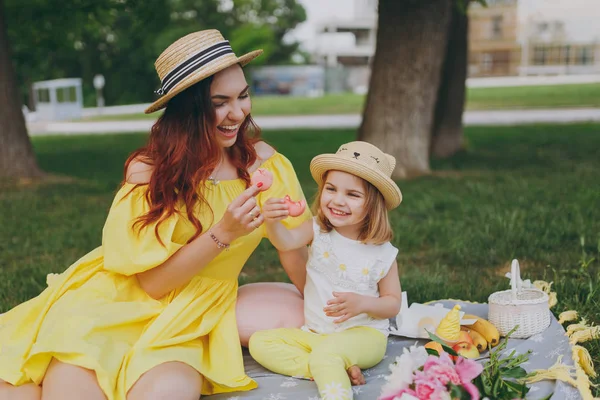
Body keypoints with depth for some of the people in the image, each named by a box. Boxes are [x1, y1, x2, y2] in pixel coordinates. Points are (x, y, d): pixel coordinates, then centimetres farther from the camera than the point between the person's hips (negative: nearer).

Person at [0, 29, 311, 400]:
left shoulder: (263, 162, -4)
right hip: (115, 301, -1)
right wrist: (222, 234, -24)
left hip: (190, 321, 1)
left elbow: (299, 252, 3)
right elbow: (154, 281, -13)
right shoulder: (149, 170, -9)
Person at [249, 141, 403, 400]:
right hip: (314, 333, 6)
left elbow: (393, 304, -1)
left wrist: (363, 303, -21)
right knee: (259, 343, -11)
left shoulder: (382, 253, -9)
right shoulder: (318, 230, -4)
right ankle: (338, 370, -19)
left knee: (325, 351, -37)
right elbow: (286, 241, -26)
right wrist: (272, 222, -48)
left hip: (364, 334, -6)